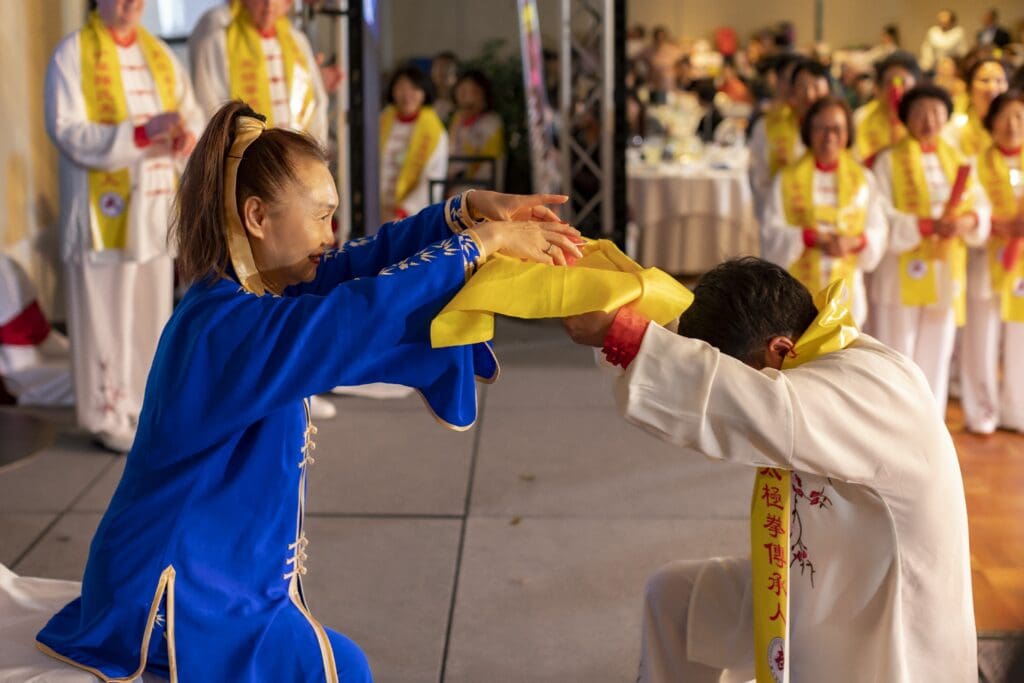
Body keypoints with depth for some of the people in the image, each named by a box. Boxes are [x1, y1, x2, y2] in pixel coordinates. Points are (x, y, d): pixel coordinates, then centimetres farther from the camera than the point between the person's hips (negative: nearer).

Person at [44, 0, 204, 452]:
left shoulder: (160, 53, 12)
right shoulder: (72, 55, -5)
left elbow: (193, 116, 10)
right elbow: (68, 132, -15)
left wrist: (184, 138, -14)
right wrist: (142, 133, -26)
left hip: (156, 206, 6)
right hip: (103, 209, -5)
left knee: (153, 310, 9)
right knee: (104, 314, -1)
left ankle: (142, 405, 20)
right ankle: (105, 416, 9)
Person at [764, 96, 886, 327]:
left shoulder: (864, 180, 11)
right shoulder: (787, 178, 5)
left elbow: (878, 231, 6)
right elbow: (773, 233, -1)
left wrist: (854, 241, -14)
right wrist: (813, 237, -14)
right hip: (798, 291, -1)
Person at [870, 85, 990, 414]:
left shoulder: (957, 160, 14)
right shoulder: (889, 161, -1)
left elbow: (980, 210, 11)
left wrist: (968, 221, -12)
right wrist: (926, 226, -22)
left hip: (945, 275, 4)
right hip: (901, 275, -4)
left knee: (936, 357, 8)